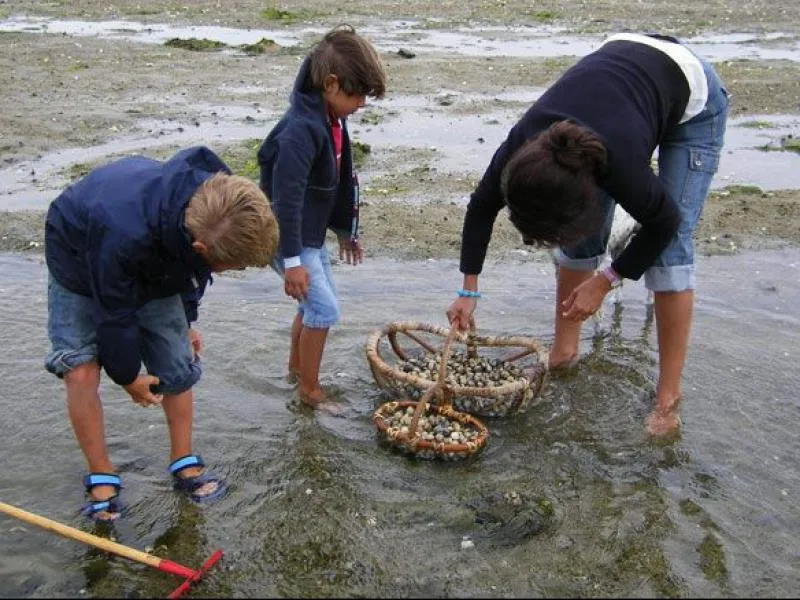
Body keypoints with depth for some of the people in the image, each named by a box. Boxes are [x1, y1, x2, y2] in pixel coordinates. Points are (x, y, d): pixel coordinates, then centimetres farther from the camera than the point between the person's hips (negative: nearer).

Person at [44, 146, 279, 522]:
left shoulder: (214, 206, -29)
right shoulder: (123, 234, -48)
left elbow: (193, 270, -4)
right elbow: (115, 314, -29)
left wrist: (185, 322, 8)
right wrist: (127, 376, -14)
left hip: (154, 268, 5)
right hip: (81, 262, -4)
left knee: (178, 366, 1)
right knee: (81, 371, -15)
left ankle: (184, 464, 18)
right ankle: (101, 479, 2)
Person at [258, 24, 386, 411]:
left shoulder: (334, 120, 2)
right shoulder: (300, 130, -28)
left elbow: (342, 180, 14)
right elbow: (286, 197, -30)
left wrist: (345, 230, 21)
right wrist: (291, 259, -29)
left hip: (312, 234, 9)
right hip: (287, 237, -9)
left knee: (315, 303, 20)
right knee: (323, 308, -7)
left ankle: (296, 369, 41)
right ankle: (309, 390, 10)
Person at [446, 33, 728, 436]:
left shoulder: (619, 164, -42)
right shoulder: (523, 147, -29)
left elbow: (663, 222, -21)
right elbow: (481, 207, -10)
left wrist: (605, 281, -16)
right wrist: (468, 291, -7)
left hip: (693, 95, -5)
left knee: (671, 247, -12)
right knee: (581, 234, 0)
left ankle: (668, 396, -4)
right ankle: (564, 353, 17)